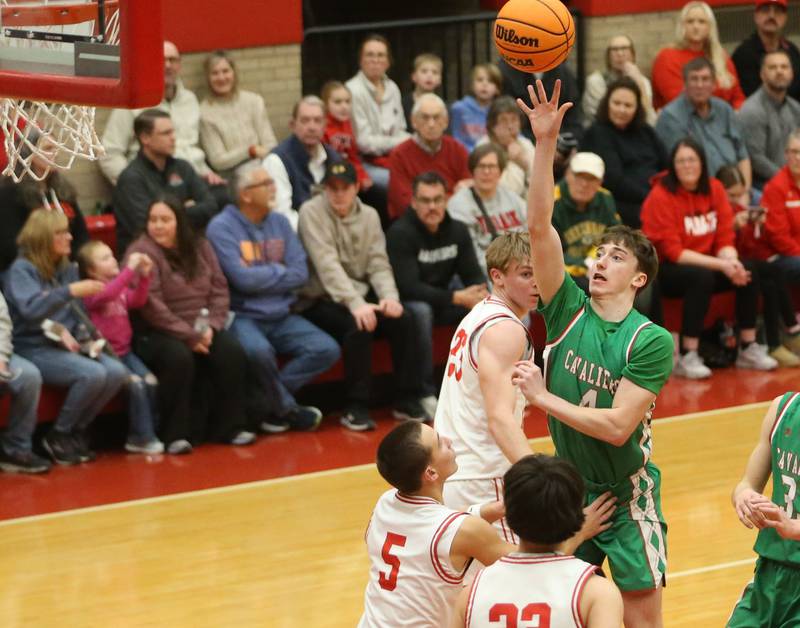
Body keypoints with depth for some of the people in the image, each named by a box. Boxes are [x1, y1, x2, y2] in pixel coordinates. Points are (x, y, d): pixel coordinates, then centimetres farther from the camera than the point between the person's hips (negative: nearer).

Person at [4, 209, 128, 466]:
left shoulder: (67, 269, 12)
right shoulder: (22, 269, -8)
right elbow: (31, 310, -25)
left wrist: (75, 333, -3)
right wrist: (70, 291, -34)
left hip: (69, 347, 7)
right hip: (35, 349, -7)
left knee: (117, 372, -18)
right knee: (93, 374, -30)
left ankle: (76, 431, -1)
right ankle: (58, 436, -10)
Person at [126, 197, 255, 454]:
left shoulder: (200, 247, 11)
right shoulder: (142, 252, -8)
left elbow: (219, 288, 9)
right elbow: (151, 305, -16)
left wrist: (211, 326, -8)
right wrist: (189, 336, -19)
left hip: (202, 329, 5)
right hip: (157, 333, -5)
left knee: (232, 352, -22)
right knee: (179, 358, -35)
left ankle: (229, 427, -11)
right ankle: (175, 434, -24)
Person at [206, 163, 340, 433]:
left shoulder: (280, 223, 11)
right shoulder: (222, 228, -8)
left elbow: (300, 273, 3)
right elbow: (242, 279, -18)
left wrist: (262, 277, -9)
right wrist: (279, 272, -2)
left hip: (281, 317, 6)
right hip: (243, 316, -6)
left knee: (327, 349, -13)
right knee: (259, 351, -37)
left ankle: (262, 399, -8)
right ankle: (287, 408, -9)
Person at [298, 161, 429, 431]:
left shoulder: (369, 216, 7)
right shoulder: (312, 212, -10)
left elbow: (378, 264, 2)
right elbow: (327, 265, -20)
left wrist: (389, 296, -19)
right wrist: (356, 304, -30)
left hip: (361, 295, 5)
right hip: (320, 300, -5)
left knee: (404, 320, -17)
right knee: (358, 326, -32)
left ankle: (407, 401, -6)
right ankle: (355, 408, -23)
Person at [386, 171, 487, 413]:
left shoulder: (457, 230, 2)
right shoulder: (400, 233, -18)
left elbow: (473, 273, 0)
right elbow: (408, 287, -26)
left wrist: (481, 294, -27)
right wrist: (457, 298, -34)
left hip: (443, 298, 6)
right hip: (409, 302, -6)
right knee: (420, 312, -39)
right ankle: (425, 394, -29)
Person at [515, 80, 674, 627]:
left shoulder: (652, 341, -13)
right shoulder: (569, 310, -3)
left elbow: (618, 426, -21)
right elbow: (540, 227, -13)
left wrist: (543, 397, -18)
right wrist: (546, 143, -22)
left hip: (625, 495, -4)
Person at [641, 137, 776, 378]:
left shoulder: (714, 189, 2)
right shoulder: (661, 196, -15)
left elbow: (725, 238, 3)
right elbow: (673, 252, -18)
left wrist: (731, 261, -22)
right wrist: (720, 265, -25)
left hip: (705, 265, 6)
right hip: (664, 271, -6)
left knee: (748, 271, -16)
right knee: (702, 276, -35)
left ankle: (748, 349, -6)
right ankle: (687, 357, -33)